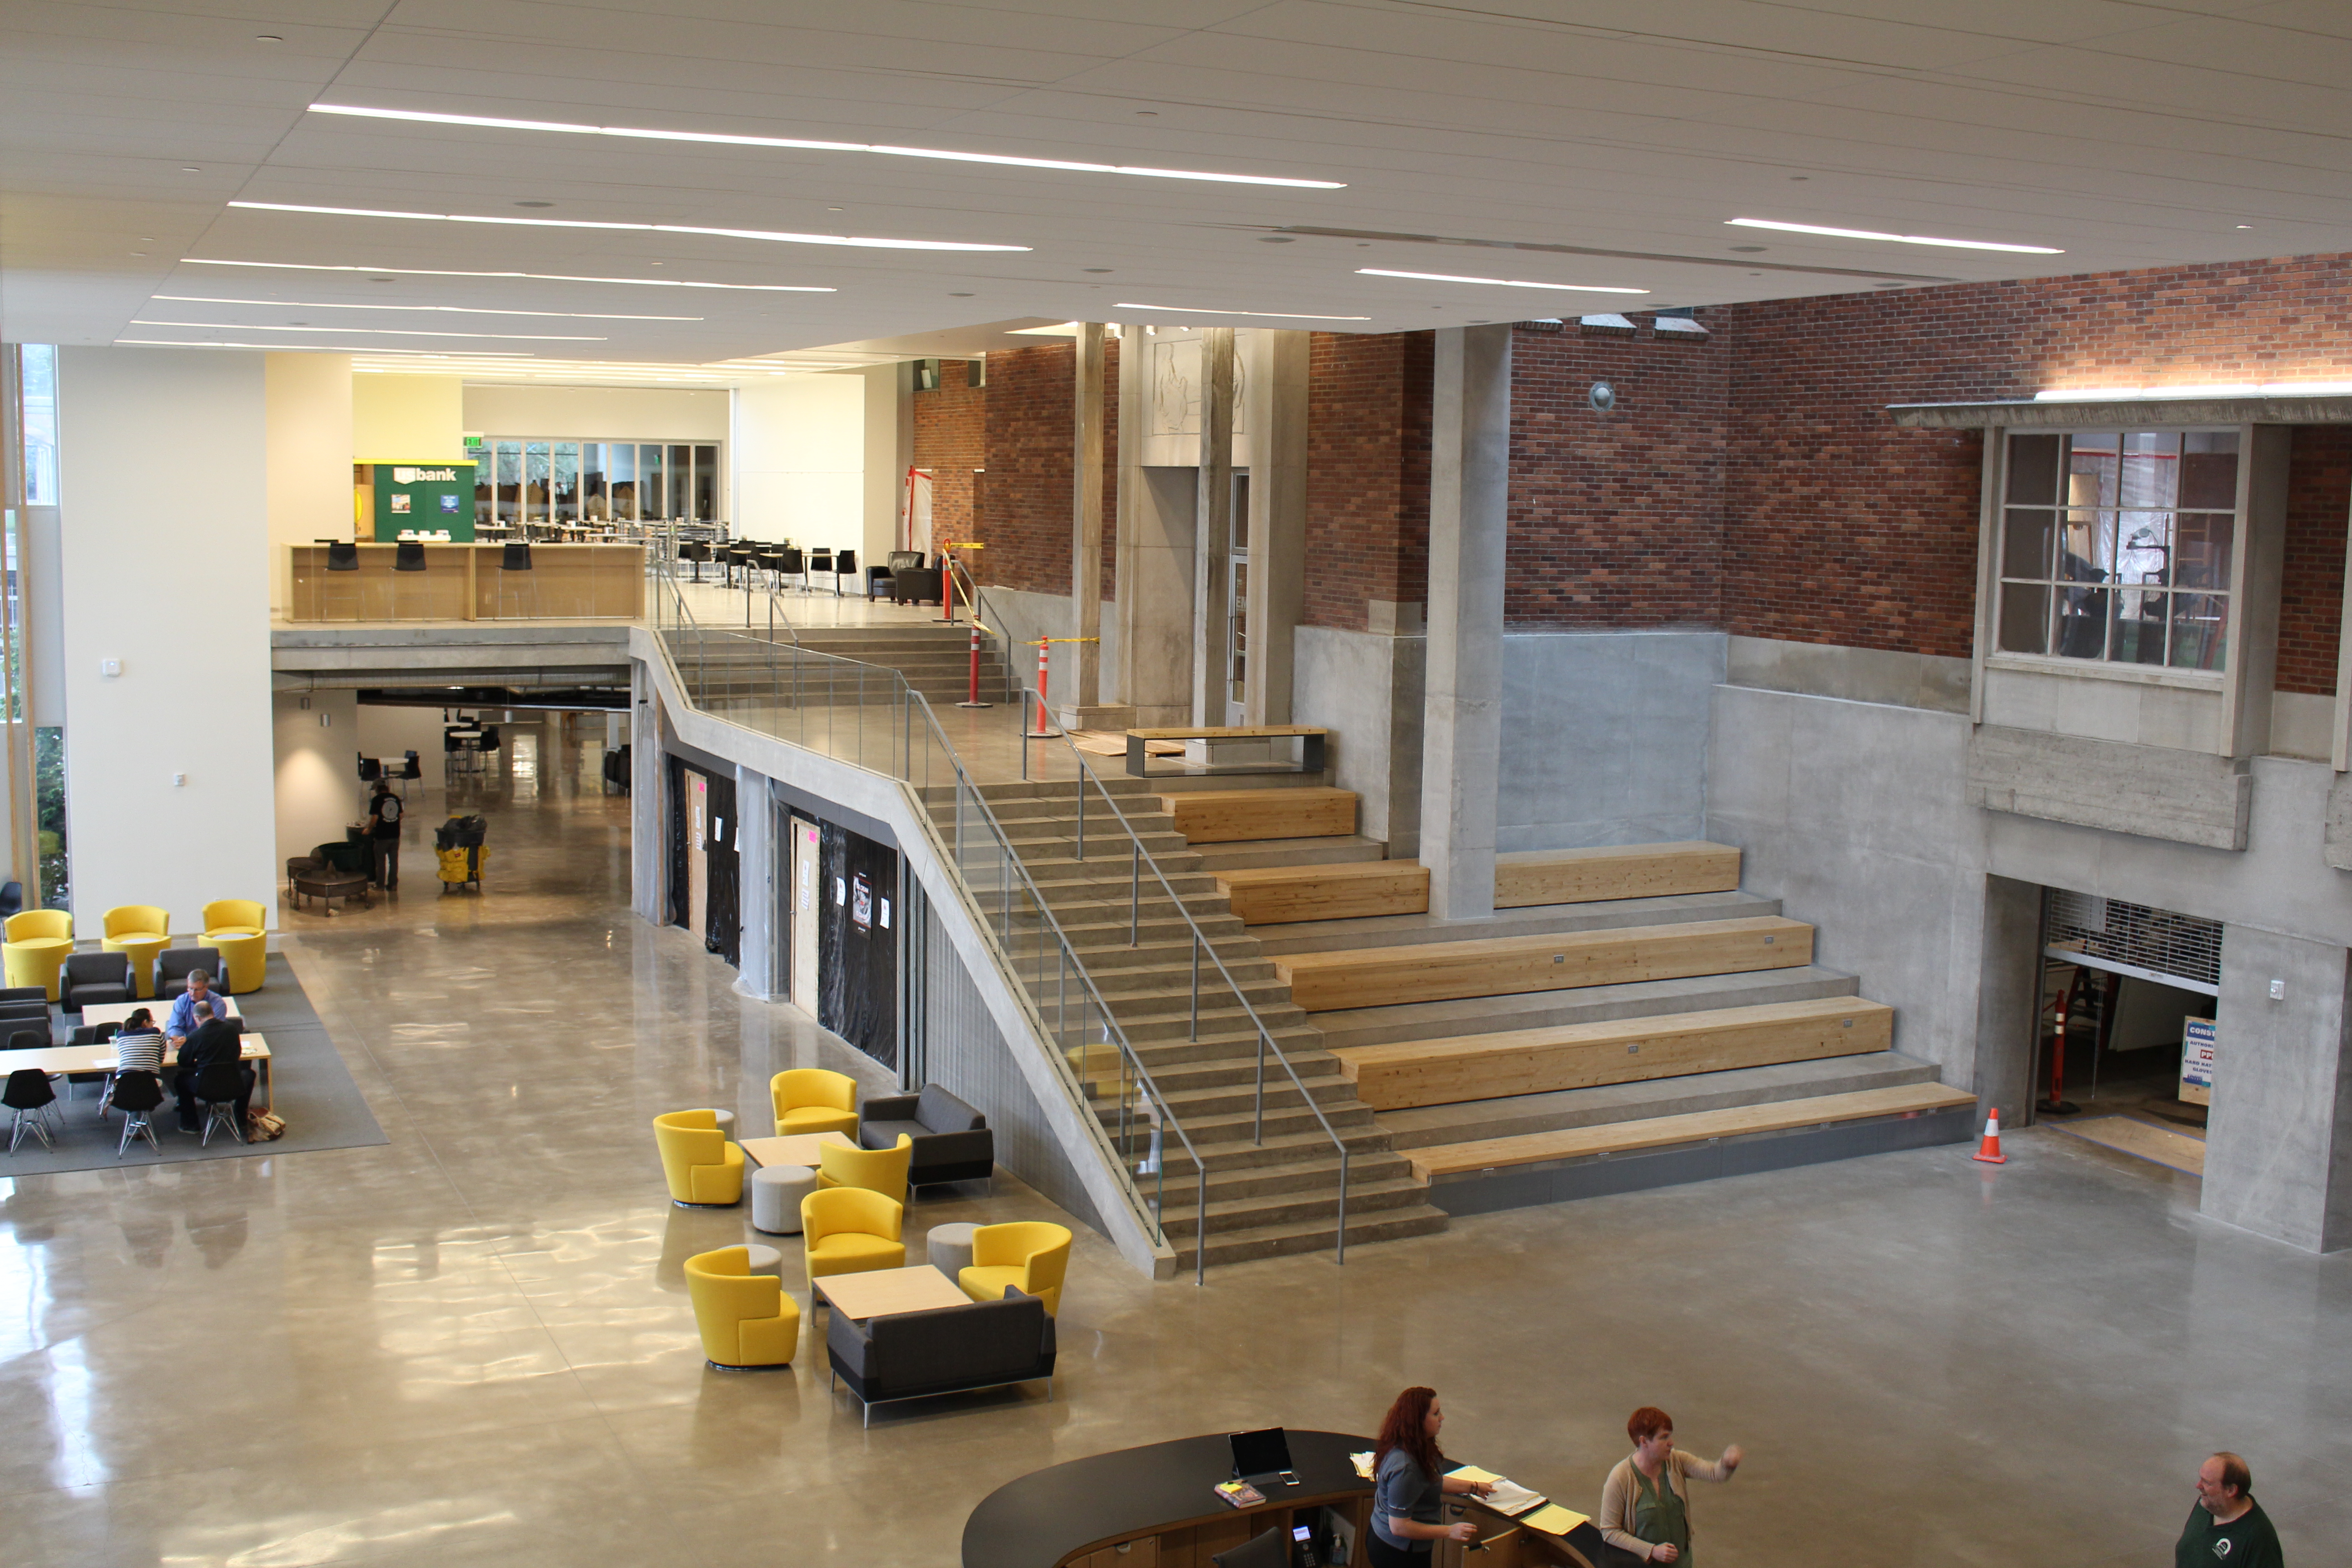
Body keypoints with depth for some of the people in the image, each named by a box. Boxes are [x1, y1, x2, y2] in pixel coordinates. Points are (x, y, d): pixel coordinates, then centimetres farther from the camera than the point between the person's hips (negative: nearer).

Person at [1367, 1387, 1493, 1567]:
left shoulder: (1418, 1447, -4)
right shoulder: (1404, 1467, -34)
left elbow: (1431, 1481, 16)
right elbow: (1399, 1526, -29)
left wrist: (1473, 1487, 17)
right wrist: (1449, 1532, -26)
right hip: (1399, 1553, -10)